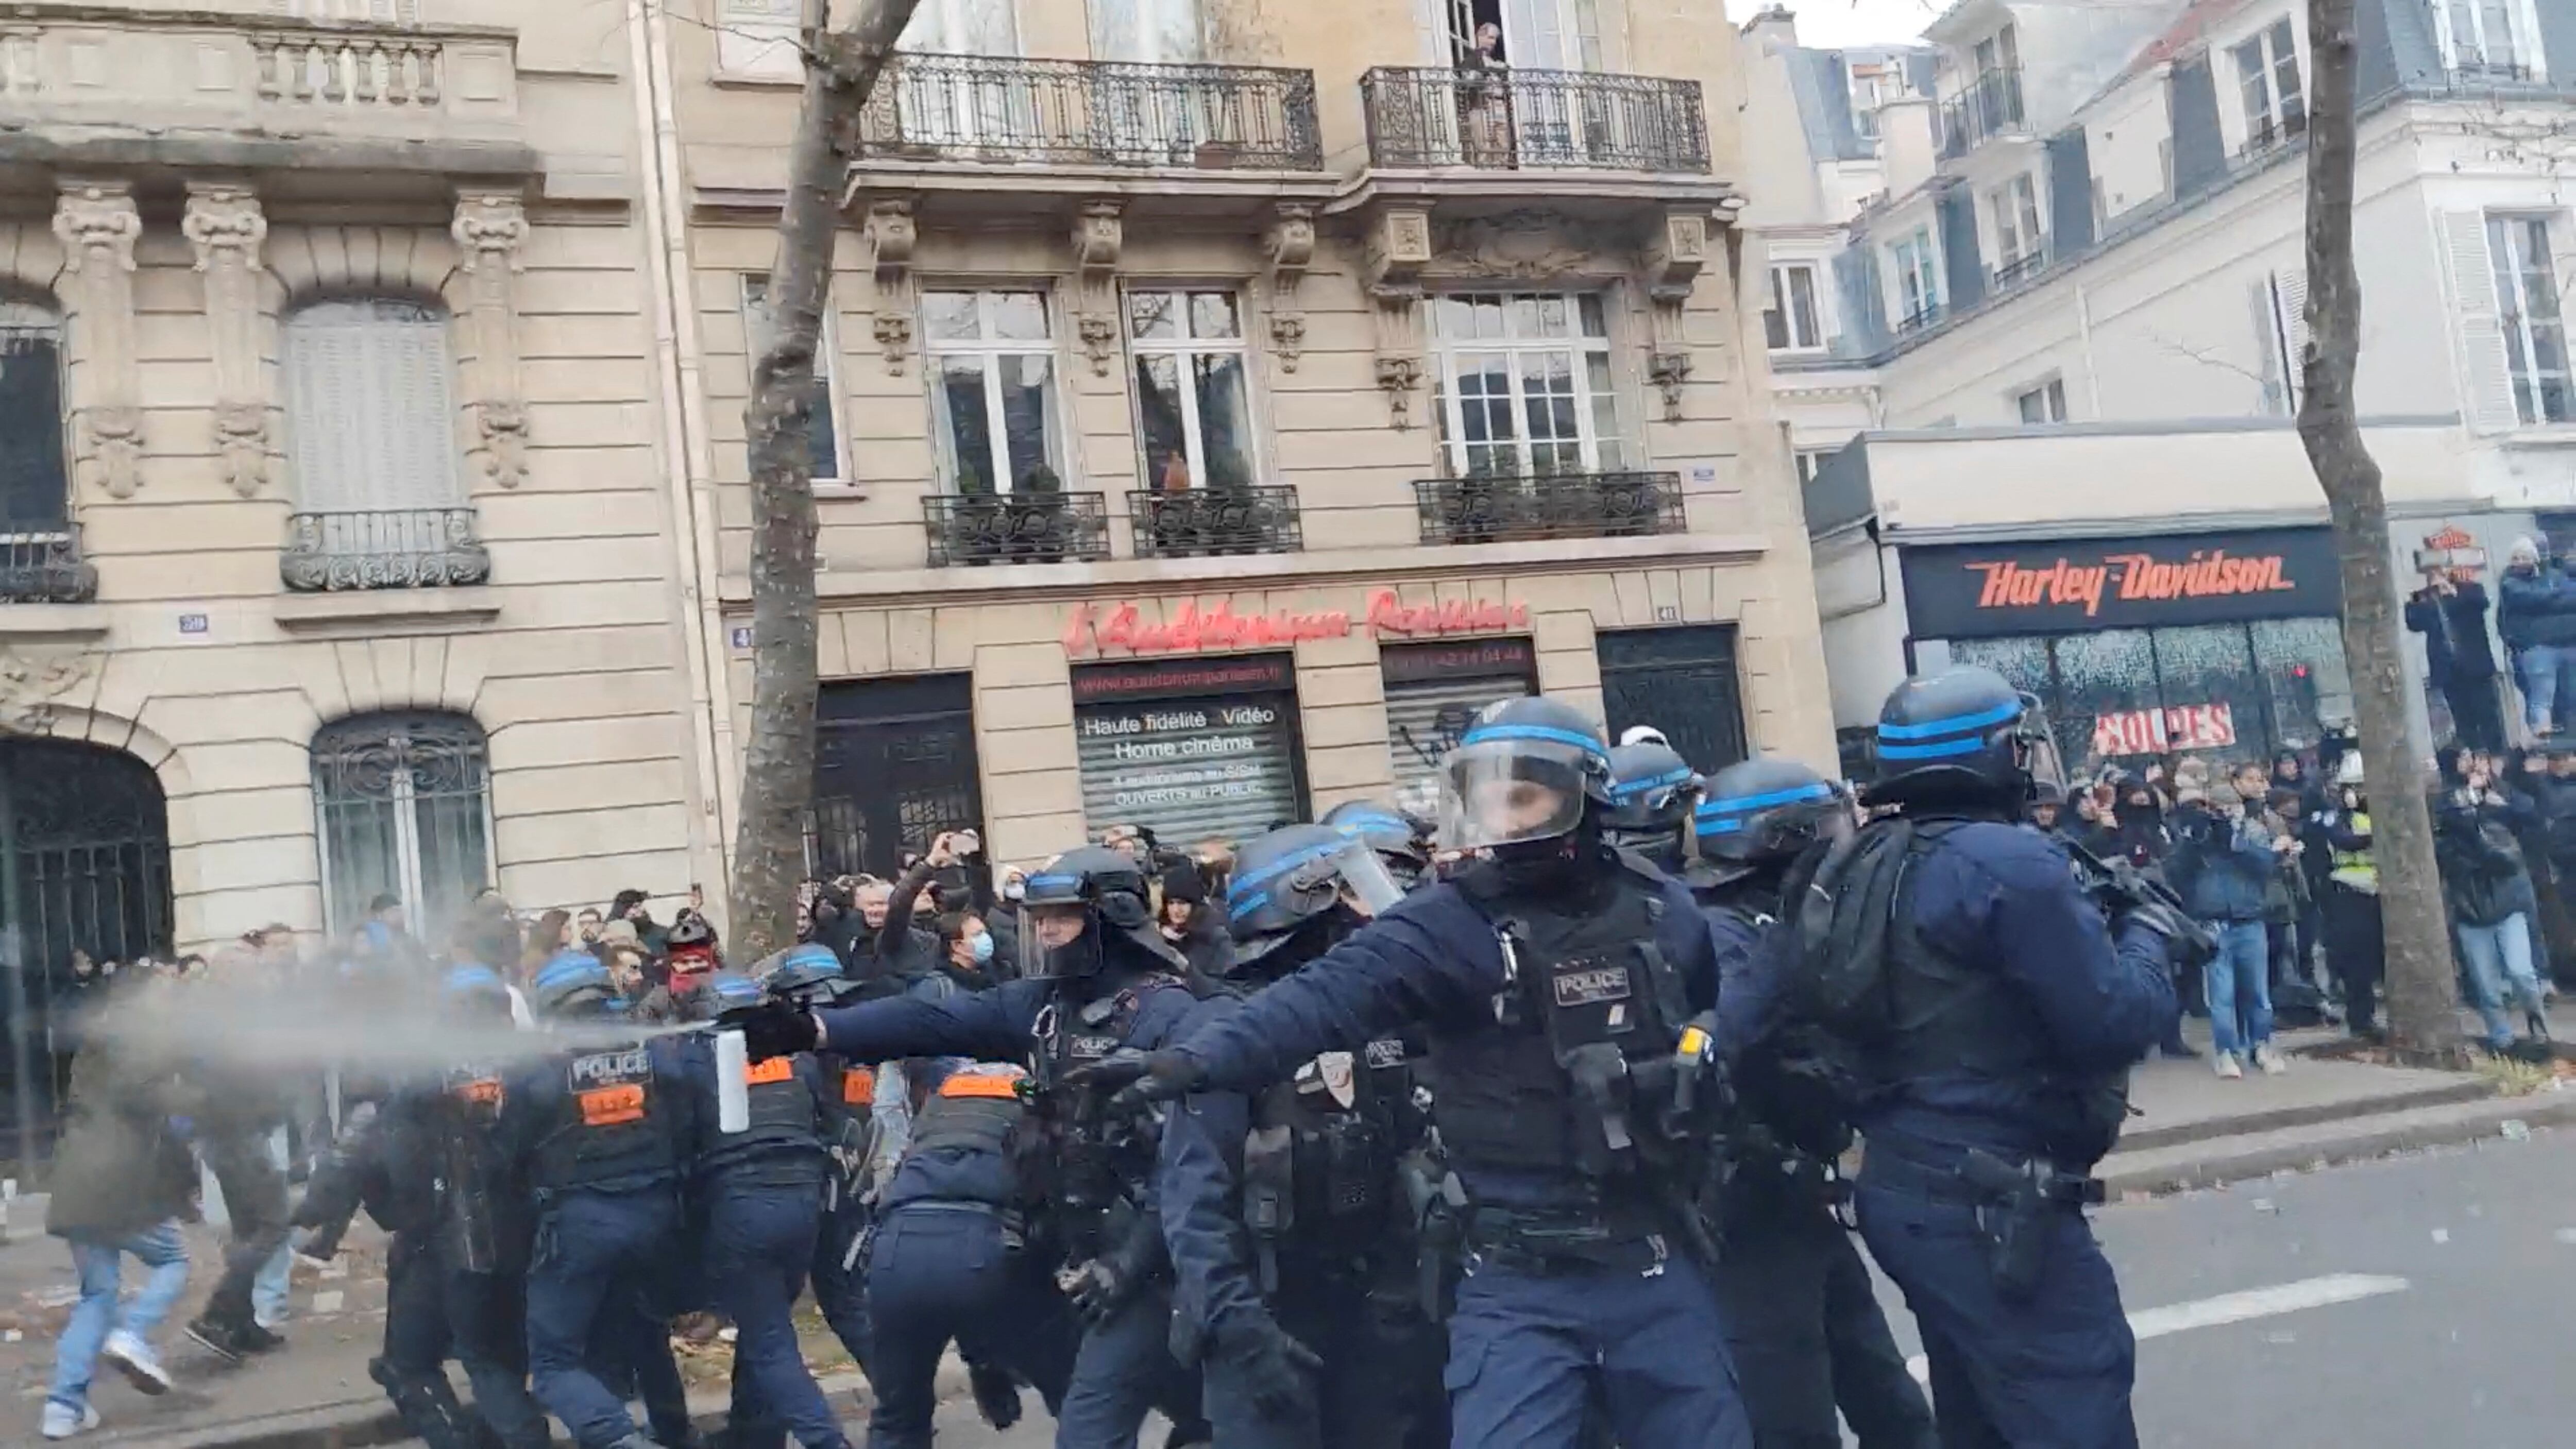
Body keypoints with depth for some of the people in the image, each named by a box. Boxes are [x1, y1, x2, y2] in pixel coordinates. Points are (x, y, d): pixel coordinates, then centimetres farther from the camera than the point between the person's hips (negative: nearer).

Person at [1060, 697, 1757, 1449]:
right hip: (1523, 1285, -3)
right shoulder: (1452, 923, -10)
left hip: (1657, 1265, 4)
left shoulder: (1663, 910, 4)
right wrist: (1199, 1059, -38)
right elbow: (1330, 996, -25)